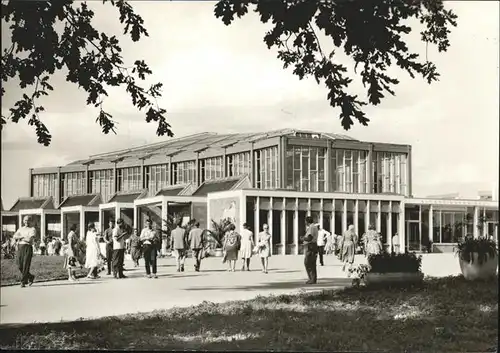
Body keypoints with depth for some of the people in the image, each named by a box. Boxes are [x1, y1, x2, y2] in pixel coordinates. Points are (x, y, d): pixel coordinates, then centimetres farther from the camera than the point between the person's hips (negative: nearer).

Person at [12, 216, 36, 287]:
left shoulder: (32, 229, 1)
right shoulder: (20, 229, 19)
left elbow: (29, 239, -13)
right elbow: (14, 236, 8)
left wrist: (20, 237, -2)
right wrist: (23, 237, -8)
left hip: (28, 248, -5)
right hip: (20, 248, 6)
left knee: (26, 266, -9)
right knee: (20, 266, 3)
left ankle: (23, 282, -4)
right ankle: (31, 277, 22)